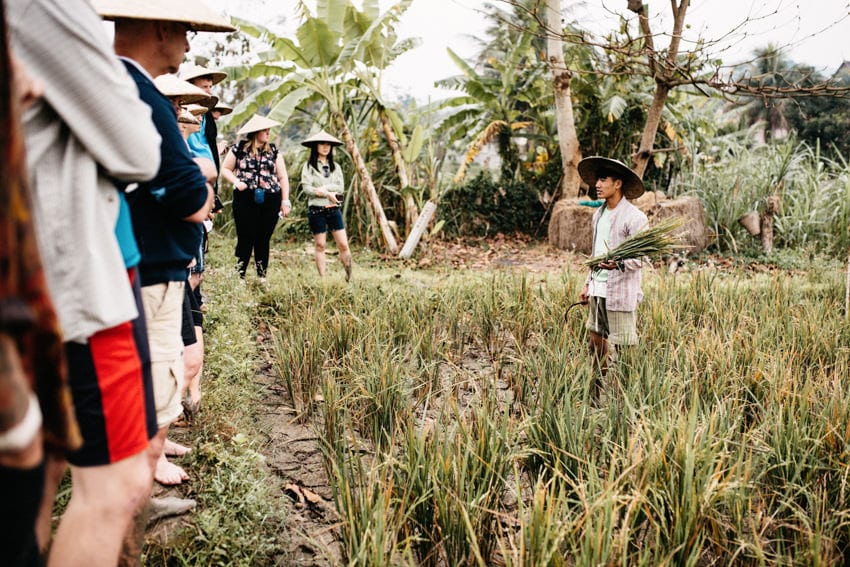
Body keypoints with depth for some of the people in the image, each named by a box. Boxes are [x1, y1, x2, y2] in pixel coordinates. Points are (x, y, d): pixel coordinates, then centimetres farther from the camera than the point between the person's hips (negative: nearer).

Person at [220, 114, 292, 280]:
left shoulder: (273, 150, 10)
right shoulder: (239, 148, 3)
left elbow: (282, 177, 11)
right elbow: (225, 169, 11)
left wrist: (285, 200, 5)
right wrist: (236, 181, -7)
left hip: (270, 201, 2)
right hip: (245, 199, -2)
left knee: (263, 240, 6)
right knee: (245, 239, -2)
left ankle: (262, 277, 14)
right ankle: (239, 276, 5)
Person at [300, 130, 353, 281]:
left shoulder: (335, 167, 13)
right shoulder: (309, 166, 0)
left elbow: (340, 188, 2)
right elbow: (306, 188, -10)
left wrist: (324, 188, -11)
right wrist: (328, 194, -12)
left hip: (334, 209, 3)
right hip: (316, 210, -3)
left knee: (343, 245, -2)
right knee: (320, 245, 3)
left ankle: (350, 277, 8)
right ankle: (323, 278, 9)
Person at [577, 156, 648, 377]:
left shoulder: (634, 217, -12)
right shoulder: (599, 214, 13)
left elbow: (640, 257, -15)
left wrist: (618, 264, -33)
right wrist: (588, 284, 20)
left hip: (620, 293, -8)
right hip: (597, 290, 8)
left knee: (622, 347, -1)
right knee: (596, 341, 15)